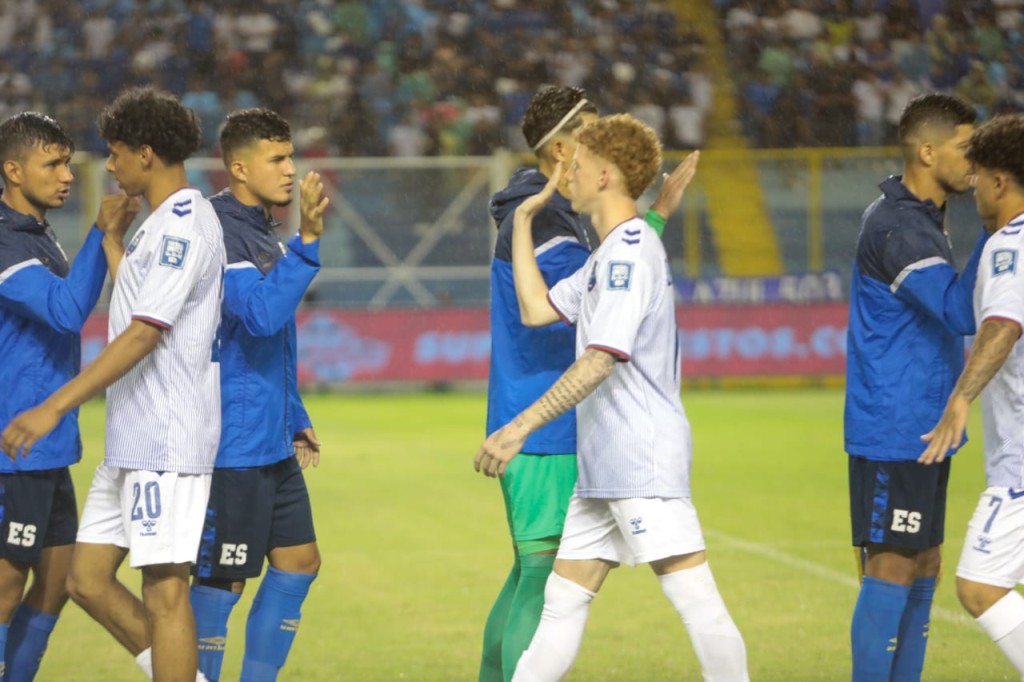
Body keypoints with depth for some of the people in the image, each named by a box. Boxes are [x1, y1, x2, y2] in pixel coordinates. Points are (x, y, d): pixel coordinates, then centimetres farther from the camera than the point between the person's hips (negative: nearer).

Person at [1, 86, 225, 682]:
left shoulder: (185, 225, -14)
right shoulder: (161, 224, 17)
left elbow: (145, 333, -23)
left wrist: (55, 408, -25)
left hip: (167, 439, -10)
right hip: (131, 442, 10)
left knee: (165, 588, -7)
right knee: (88, 579, 9)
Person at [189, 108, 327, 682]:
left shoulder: (264, 232, 15)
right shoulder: (218, 230, -15)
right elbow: (261, 315, -28)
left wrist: (295, 419, 25)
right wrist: (307, 241, -32)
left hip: (272, 445, 10)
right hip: (232, 445, -10)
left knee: (298, 563, 12)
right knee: (222, 582, -3)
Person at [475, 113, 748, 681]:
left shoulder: (629, 251, -14)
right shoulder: (609, 252, 18)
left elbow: (599, 361, -22)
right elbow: (537, 308, 19)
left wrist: (519, 428, -24)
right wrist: (524, 219, 19)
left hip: (643, 459, -10)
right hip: (604, 464, 10)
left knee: (693, 595, -11)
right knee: (562, 599, 10)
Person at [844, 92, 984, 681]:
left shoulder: (923, 219, 14)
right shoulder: (896, 225, -18)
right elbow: (961, 312, -27)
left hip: (923, 428, 10)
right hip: (894, 429, -10)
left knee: (923, 566, 12)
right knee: (892, 566, -7)